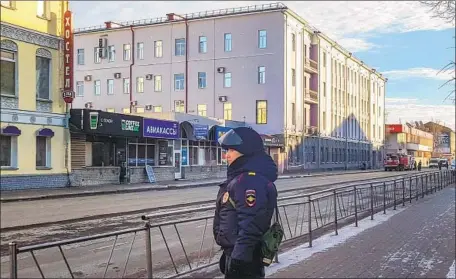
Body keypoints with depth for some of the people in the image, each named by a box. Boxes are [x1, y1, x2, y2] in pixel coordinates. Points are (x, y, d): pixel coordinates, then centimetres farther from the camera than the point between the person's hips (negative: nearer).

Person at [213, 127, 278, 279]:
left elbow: (250, 226, -27)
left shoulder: (251, 180, -21)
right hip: (235, 252, 10)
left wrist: (238, 258, -27)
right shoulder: (240, 178, 11)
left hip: (244, 257, -10)